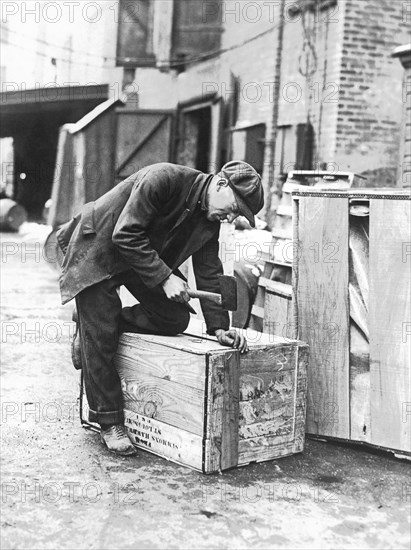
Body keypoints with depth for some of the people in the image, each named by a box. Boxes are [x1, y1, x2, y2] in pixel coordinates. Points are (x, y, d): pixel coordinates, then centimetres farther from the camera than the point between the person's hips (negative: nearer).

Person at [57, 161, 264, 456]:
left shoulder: (209, 221, -6)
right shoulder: (163, 179, -29)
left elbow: (209, 274, -3)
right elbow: (125, 235, -31)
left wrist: (219, 327, -11)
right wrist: (164, 278, -32)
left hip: (147, 256, 7)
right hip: (97, 250, -7)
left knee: (175, 317, -6)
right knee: (100, 337, -10)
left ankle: (93, 326, 9)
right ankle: (109, 422, 4)